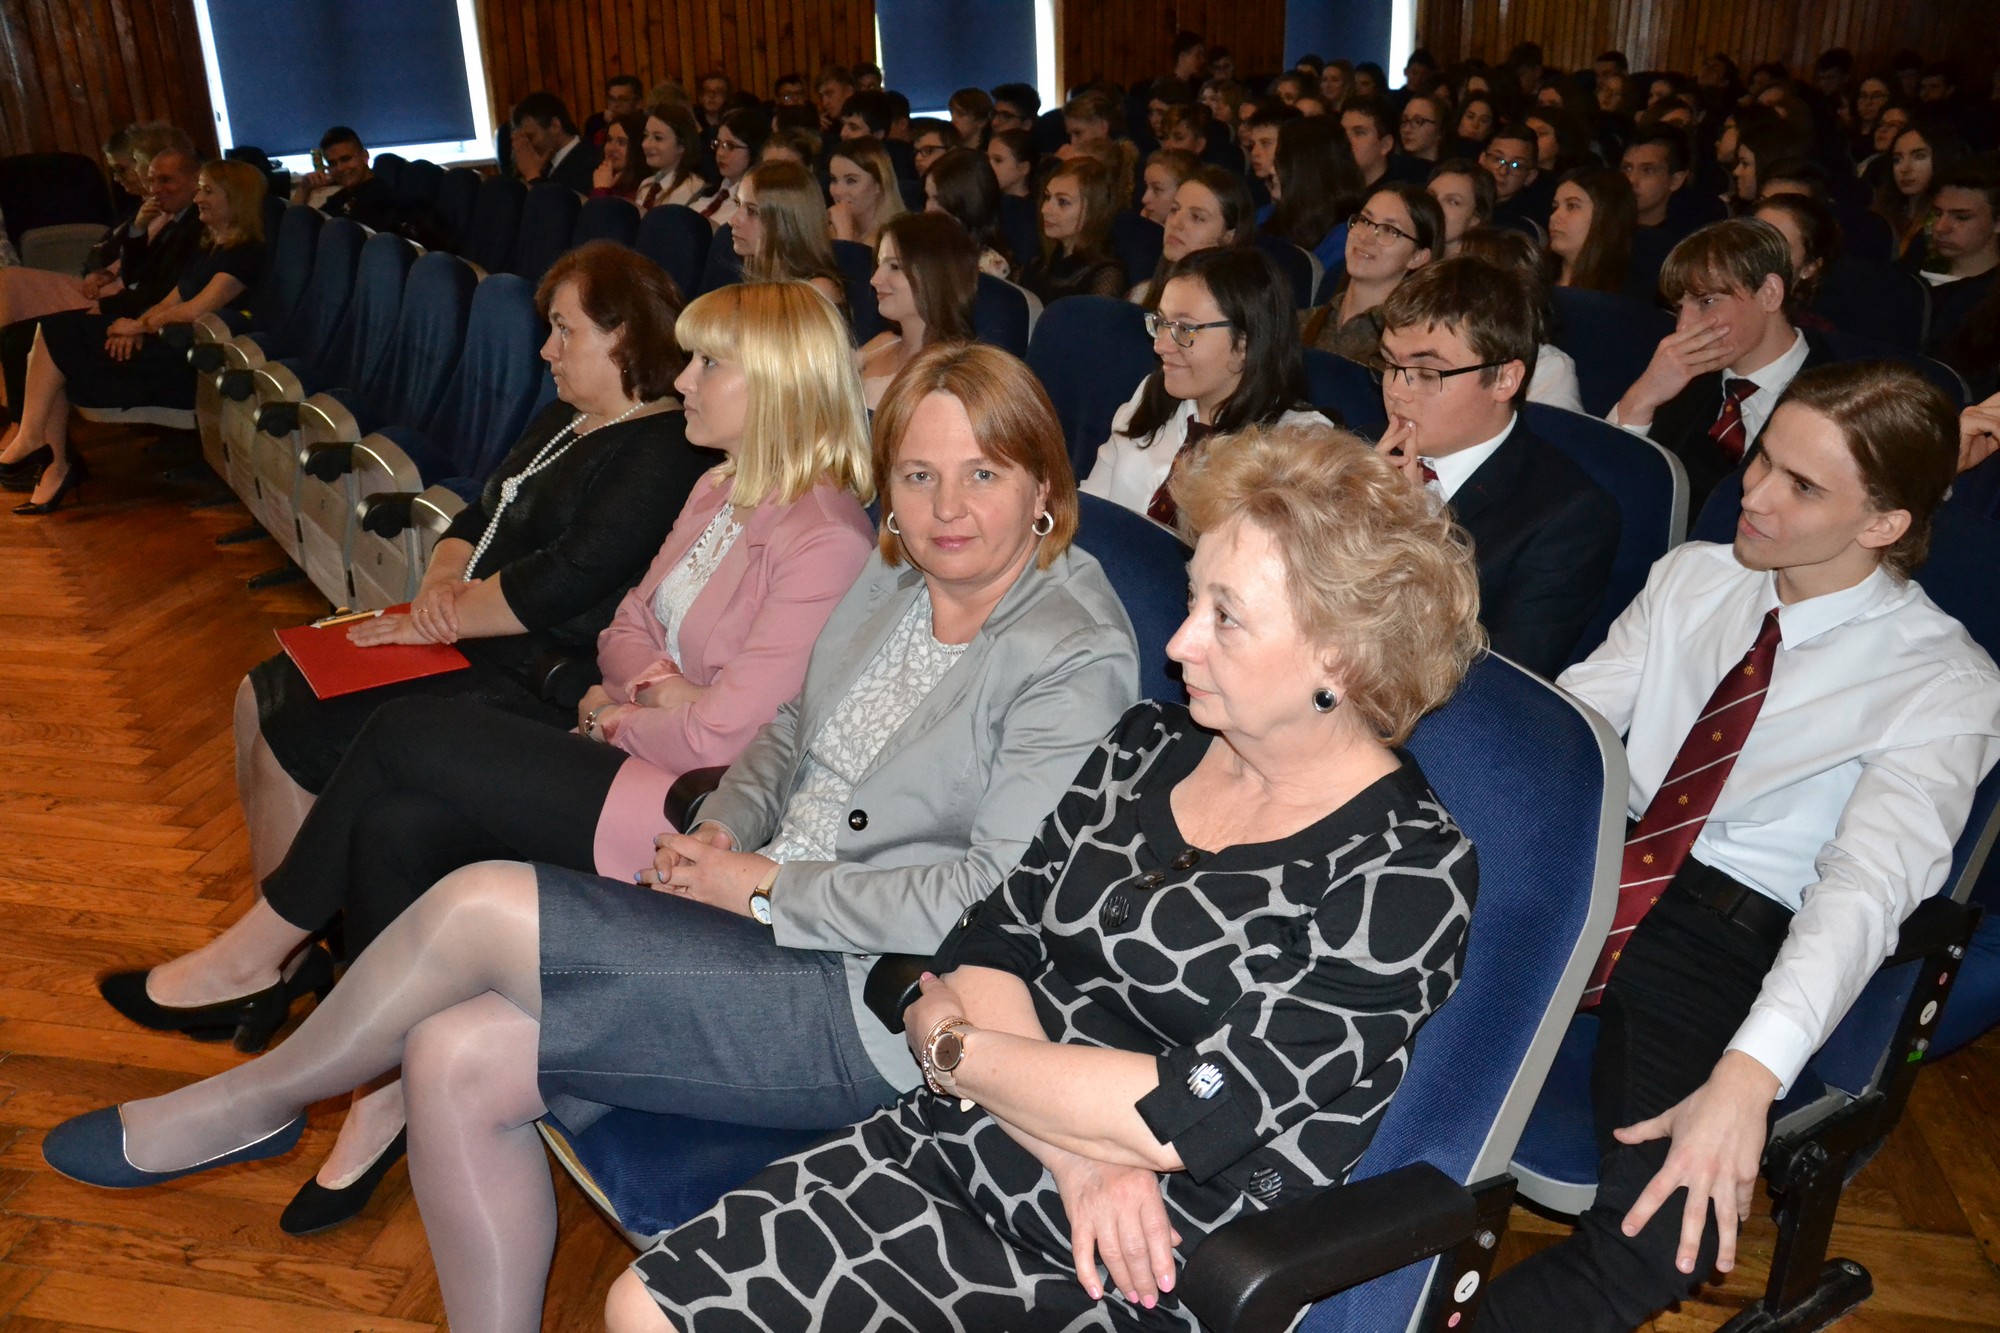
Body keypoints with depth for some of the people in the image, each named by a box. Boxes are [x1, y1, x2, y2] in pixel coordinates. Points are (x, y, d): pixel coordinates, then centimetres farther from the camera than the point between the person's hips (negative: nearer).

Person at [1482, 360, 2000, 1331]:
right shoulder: (1693, 577, 9)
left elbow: (1866, 882, -19)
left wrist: (1746, 1079, -33)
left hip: (1727, 936, -4)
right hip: (1590, 865, 4)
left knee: (1673, 1219, -30)